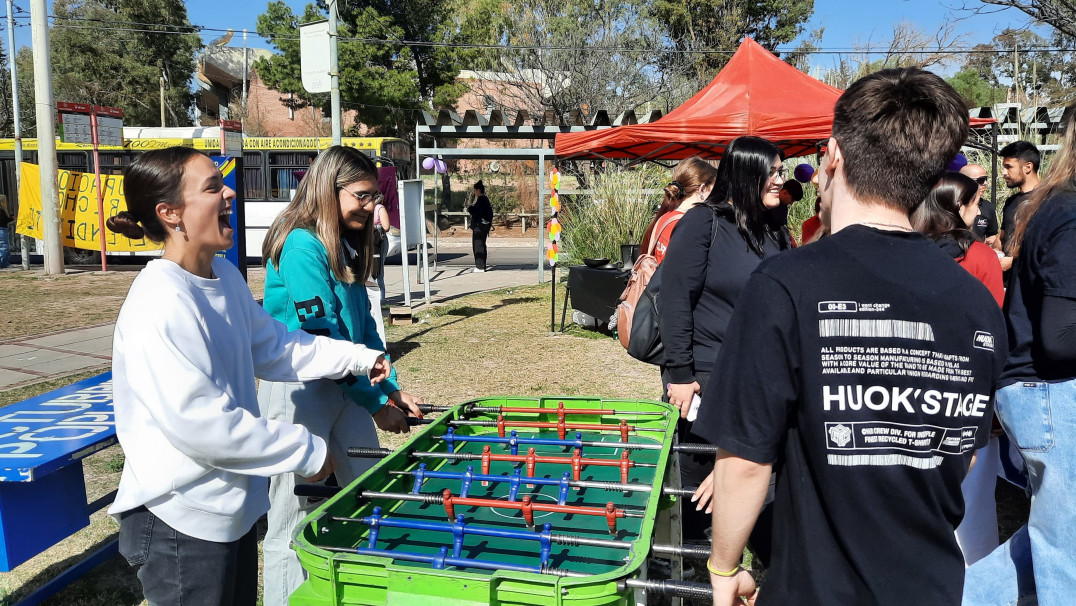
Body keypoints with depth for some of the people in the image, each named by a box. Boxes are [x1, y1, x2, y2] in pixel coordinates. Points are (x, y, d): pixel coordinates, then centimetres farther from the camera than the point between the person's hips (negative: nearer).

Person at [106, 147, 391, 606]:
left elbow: (272, 347, 16)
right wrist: (307, 452, -20)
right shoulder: (160, 305, -25)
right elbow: (199, 423, -27)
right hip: (179, 520, -9)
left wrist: (358, 358, 9)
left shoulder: (224, 277, 4)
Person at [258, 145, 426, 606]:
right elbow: (319, 336, -20)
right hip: (298, 389, -9)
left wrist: (392, 388, 5)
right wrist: (376, 403, -15)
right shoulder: (301, 244, -17)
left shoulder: (346, 246, 10)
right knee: (296, 520, 3)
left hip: (344, 386, 9)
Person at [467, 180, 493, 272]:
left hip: (479, 226, -10)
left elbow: (477, 212, -23)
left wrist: (469, 208, -5)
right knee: (482, 245, 15)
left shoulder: (480, 200, -17)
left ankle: (480, 267, -3)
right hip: (485, 225, 10)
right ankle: (482, 266, 21)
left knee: (478, 245, -5)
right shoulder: (485, 199, 12)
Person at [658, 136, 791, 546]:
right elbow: (674, 298, -13)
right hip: (703, 377, -5)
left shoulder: (774, 233, 9)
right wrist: (680, 373, -16)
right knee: (697, 480, 7)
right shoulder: (704, 222, -9)